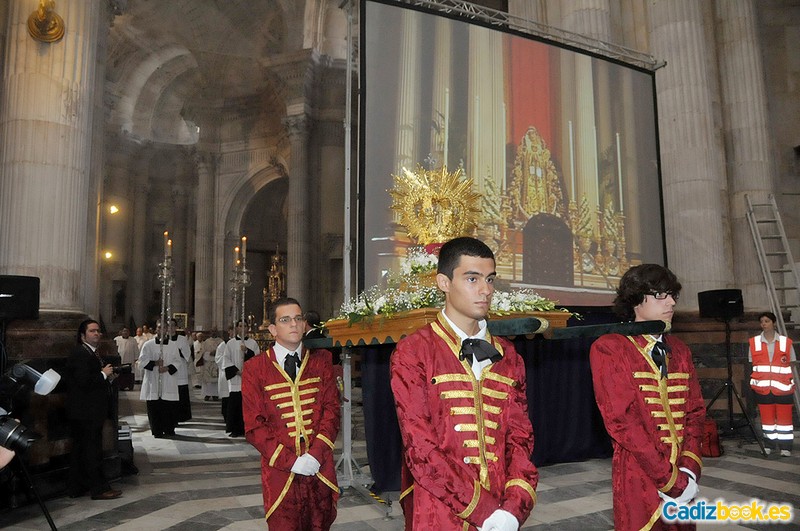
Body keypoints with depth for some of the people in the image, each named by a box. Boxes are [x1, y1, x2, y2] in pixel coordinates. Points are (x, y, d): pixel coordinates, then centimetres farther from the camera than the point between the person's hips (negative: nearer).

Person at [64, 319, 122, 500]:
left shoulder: (91, 353, 15)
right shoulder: (80, 353, -18)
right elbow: (83, 381, -27)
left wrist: (107, 376, 8)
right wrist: (104, 374, -16)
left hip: (87, 411, 11)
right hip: (87, 412, -11)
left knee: (80, 449, 17)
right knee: (92, 449, -3)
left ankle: (76, 488, 27)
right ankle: (99, 488, 5)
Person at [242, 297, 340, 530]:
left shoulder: (321, 361, 4)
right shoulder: (254, 368, -2)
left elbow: (332, 409, 0)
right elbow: (254, 425, -5)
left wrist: (316, 454, -12)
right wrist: (290, 461, -12)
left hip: (320, 468, 2)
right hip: (280, 470, -2)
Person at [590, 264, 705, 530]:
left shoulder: (679, 350, 9)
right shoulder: (608, 348, -12)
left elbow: (695, 412, 7)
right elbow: (621, 420, -17)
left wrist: (689, 470, -7)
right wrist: (670, 479, -16)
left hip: (683, 481, 6)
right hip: (639, 479, -6)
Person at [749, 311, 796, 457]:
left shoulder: (786, 342, 2)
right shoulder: (754, 342, 6)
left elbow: (792, 364, 5)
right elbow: (751, 364, 9)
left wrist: (791, 383, -3)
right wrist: (754, 382, 3)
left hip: (782, 388, -1)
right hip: (762, 388, 2)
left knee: (784, 417, 2)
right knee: (766, 417, 8)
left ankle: (785, 447, 10)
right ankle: (768, 444, 18)